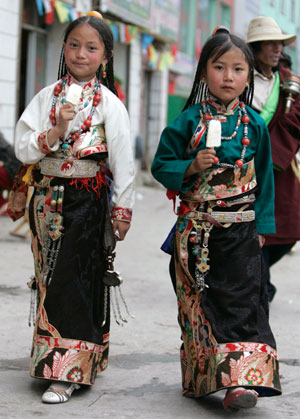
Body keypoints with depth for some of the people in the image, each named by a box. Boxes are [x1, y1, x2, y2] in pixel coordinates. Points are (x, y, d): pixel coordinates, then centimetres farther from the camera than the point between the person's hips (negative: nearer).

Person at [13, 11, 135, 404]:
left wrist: (122, 209, -7)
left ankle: (68, 371, -3)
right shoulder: (47, 97, 6)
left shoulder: (108, 103, -2)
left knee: (75, 281, -6)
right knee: (50, 279, 9)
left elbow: (123, 158, -4)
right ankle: (50, 356, 22)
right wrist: (56, 132, -16)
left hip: (86, 203, -4)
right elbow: (23, 147, 0)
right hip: (46, 199, 4)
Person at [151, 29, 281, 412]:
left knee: (241, 298, -10)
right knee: (198, 302, 7)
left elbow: (264, 176, 10)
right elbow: (161, 165, 2)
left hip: (239, 228, 0)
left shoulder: (254, 124, 3)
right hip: (195, 229, 0)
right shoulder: (188, 121, -1)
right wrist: (193, 167, -16)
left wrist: (262, 224, 6)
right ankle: (200, 378, 20)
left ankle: (241, 379, -13)